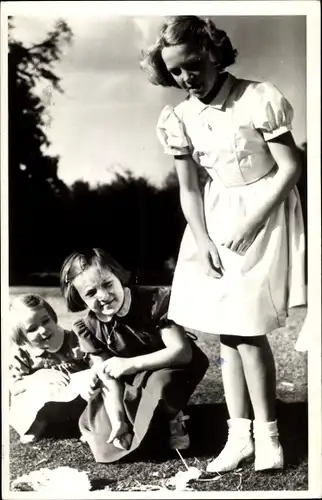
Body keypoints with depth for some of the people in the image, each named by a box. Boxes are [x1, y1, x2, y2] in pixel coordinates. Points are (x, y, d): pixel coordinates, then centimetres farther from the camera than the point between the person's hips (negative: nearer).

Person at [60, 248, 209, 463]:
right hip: (131, 388, 4)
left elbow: (183, 352, -31)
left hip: (170, 371, -4)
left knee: (159, 381, -39)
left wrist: (131, 364, -37)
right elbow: (109, 378, -12)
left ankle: (174, 421, -5)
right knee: (106, 446, -8)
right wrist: (117, 421, -23)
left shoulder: (156, 300, -27)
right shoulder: (89, 328, -15)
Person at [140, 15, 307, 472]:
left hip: (264, 211, -5)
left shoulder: (258, 99, -17)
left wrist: (250, 224, -17)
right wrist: (202, 240, -8)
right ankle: (239, 434, 14)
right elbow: (189, 188, 4)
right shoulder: (179, 118, -1)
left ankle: (266, 431, 9)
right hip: (216, 217, 6)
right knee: (226, 329, 5)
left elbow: (291, 167, -14)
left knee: (248, 327, -8)